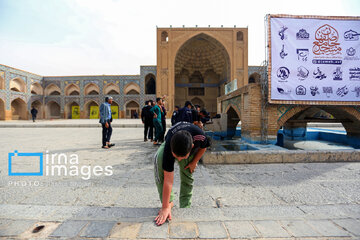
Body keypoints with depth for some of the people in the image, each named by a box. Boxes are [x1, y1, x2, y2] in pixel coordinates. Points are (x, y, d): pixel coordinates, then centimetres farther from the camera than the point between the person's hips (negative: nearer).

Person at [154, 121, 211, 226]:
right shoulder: (168, 148, -43)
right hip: (173, 144, -1)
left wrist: (194, 162, -9)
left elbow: (203, 147, -12)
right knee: (159, 159, -30)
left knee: (187, 176, -8)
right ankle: (169, 202, -17)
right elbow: (168, 180, -38)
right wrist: (165, 207, -35)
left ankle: (185, 206, 17)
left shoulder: (200, 137, -41)